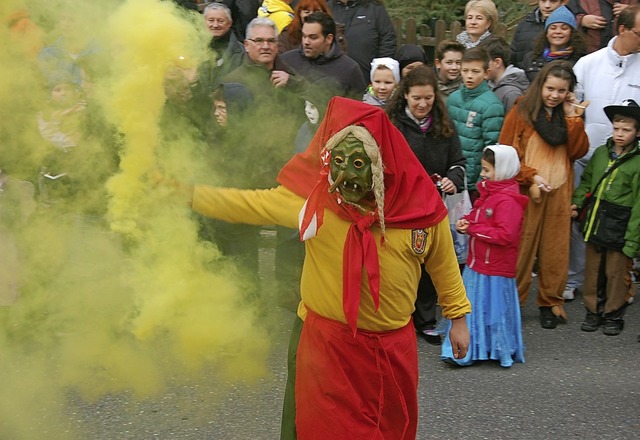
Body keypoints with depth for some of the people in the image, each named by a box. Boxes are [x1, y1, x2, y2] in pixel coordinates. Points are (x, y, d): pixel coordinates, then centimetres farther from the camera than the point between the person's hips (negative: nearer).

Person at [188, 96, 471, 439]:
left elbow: (442, 262, 3)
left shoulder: (420, 207, -12)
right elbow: (247, 205, -6)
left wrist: (458, 317, 10)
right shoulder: (311, 197, -13)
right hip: (325, 342, -1)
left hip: (392, 345, 1)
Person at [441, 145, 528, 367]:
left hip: (495, 270, -9)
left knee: (494, 309, 1)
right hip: (476, 265, 10)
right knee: (472, 307, 14)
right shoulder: (488, 193, 11)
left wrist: (473, 229, -22)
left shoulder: (508, 201, -20)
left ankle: (502, 351, 15)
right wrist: (465, 223, 0)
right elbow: (477, 217, 24)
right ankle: (466, 351, 24)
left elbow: (505, 234, -27)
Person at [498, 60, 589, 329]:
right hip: (527, 192, -4)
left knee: (556, 250, 6)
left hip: (560, 192, 4)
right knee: (521, 248, 0)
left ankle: (551, 302, 18)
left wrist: (573, 117, -3)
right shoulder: (520, 113, -2)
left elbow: (578, 152, 2)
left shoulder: (570, 116, 12)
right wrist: (531, 177, -12)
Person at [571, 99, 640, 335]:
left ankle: (613, 314, 23)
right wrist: (576, 202, -1)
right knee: (593, 270, 14)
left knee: (616, 273, 7)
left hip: (620, 227, -5)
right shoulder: (601, 153, 4)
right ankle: (593, 311, 29)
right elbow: (587, 181, 16)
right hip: (595, 222, 5)